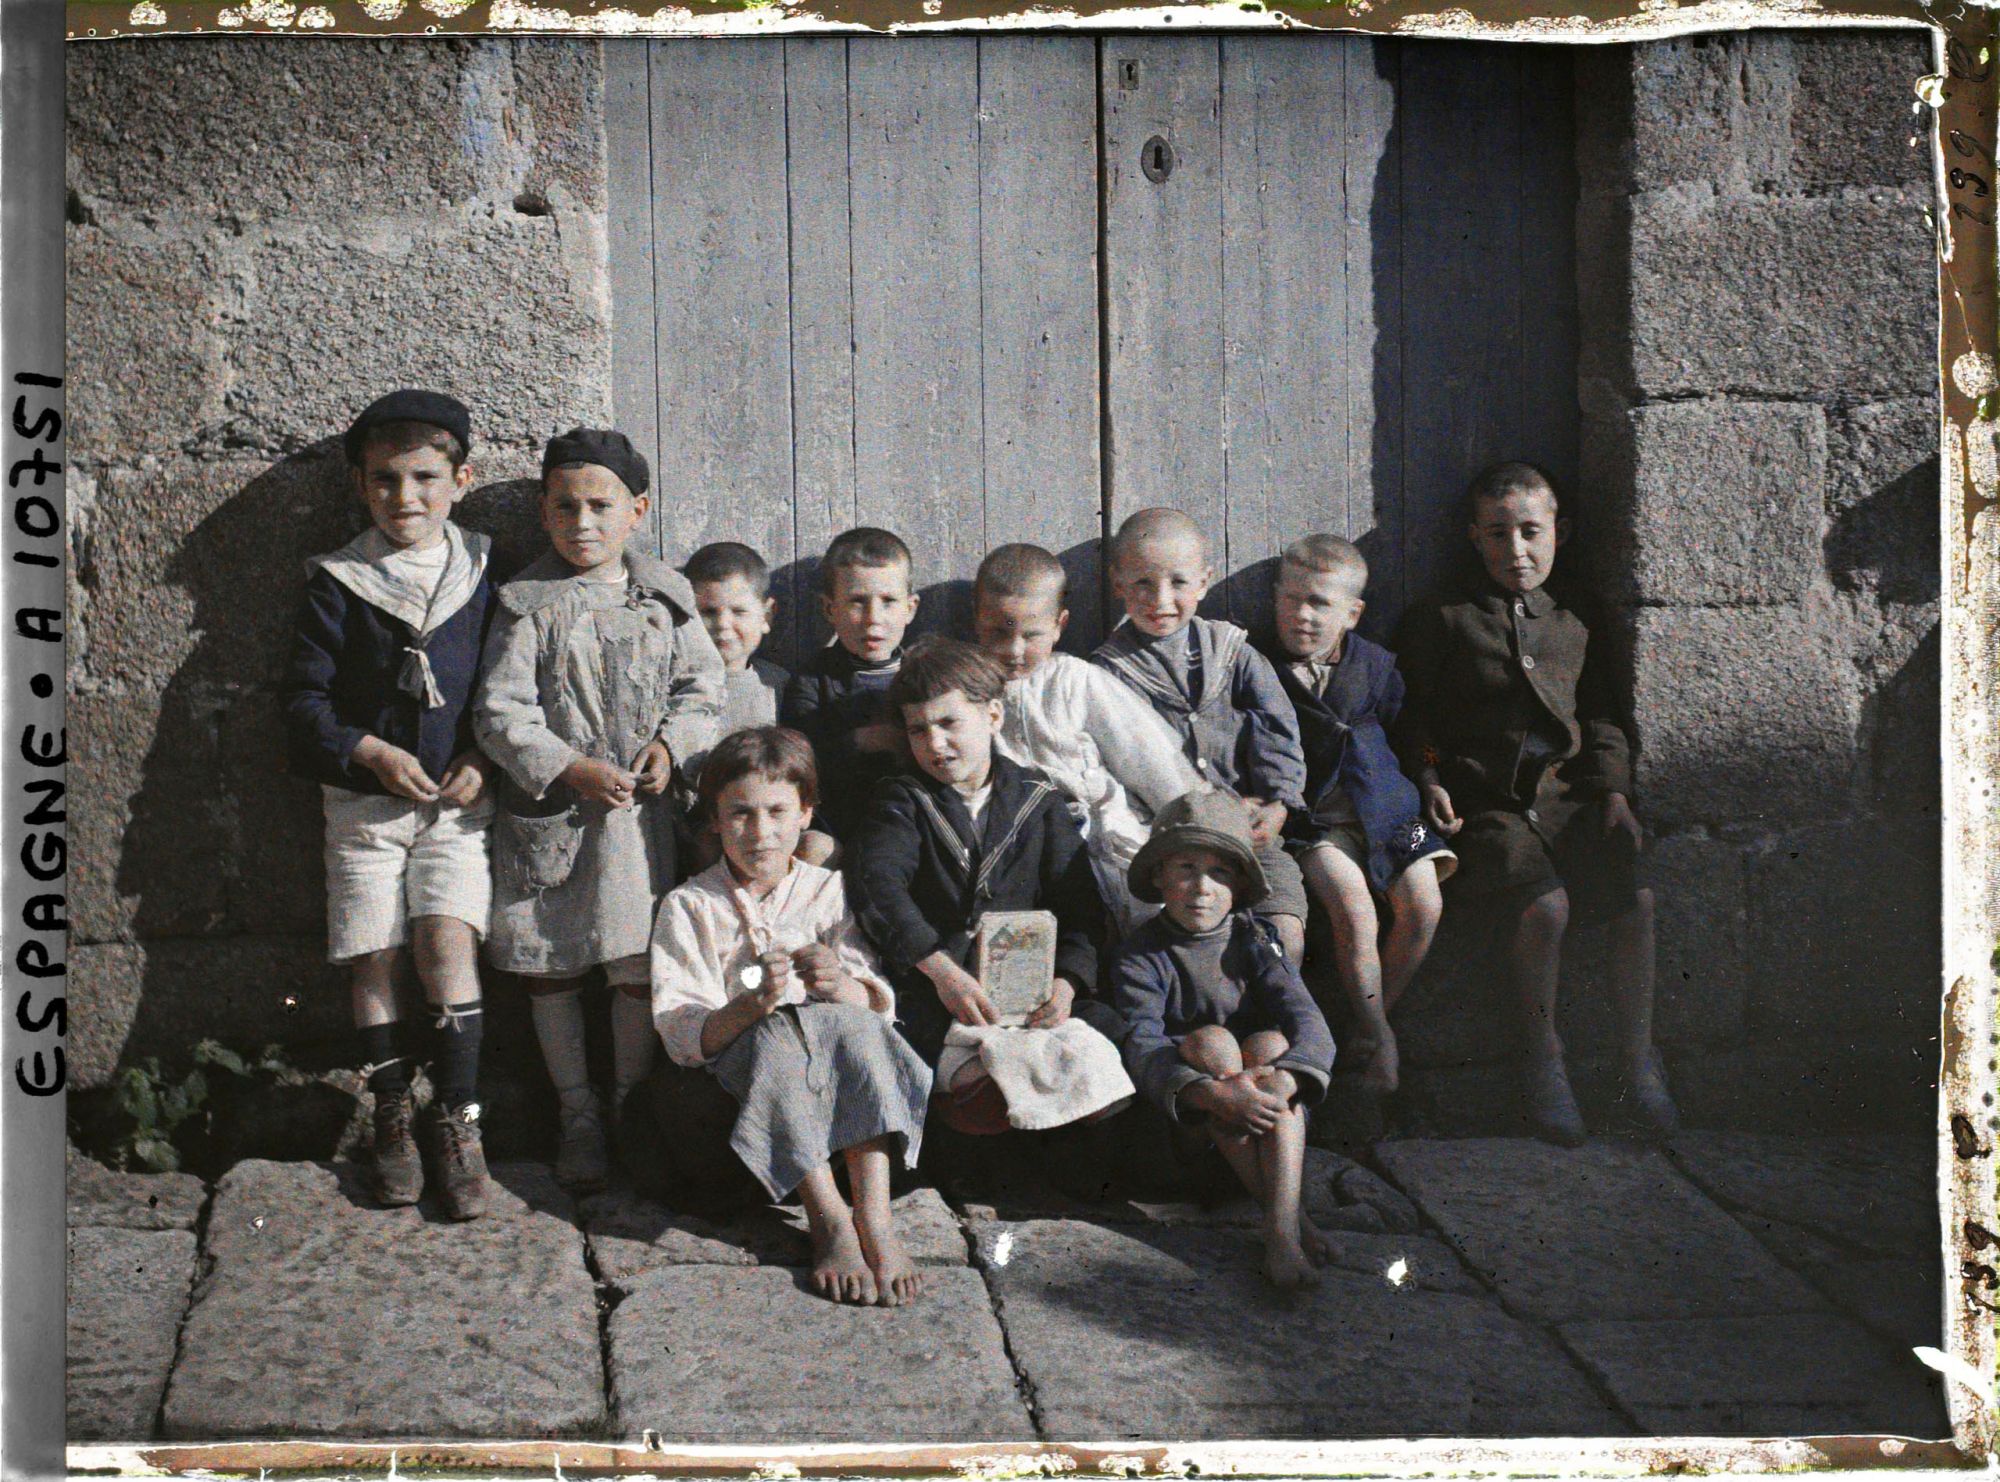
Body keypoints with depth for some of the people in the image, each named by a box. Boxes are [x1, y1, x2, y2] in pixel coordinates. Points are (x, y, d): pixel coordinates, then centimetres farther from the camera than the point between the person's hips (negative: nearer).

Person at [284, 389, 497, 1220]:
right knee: (371, 957, 1)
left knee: (448, 939, -15)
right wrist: (366, 752, -13)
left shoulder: (482, 577, 4)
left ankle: (458, 1120, -3)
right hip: (364, 802, 1)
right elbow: (305, 698, 1)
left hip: (457, 802, 0)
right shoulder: (337, 584, 2)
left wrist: (483, 760, -7)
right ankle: (392, 1115, 17)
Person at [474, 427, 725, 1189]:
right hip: (548, 810, -1)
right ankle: (578, 1116, 23)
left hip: (639, 809, 1)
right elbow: (501, 711, -8)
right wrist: (570, 769, -17)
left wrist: (670, 744, -9)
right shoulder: (527, 603, -4)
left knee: (637, 966, 3)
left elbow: (702, 684, 9)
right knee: (548, 968, 8)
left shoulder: (665, 596, 4)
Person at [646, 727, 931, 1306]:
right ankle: (830, 1222, -38)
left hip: (837, 1054, 2)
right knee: (777, 1038, -34)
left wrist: (841, 985, -23)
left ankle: (875, 1219, -39)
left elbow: (882, 1006, 1)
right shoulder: (688, 907, 5)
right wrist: (752, 1005, -27)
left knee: (850, 1022, -31)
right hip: (738, 1060, -1)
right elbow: (684, 1036, -7)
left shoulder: (831, 893, 11)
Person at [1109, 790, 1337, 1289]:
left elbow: (1308, 1020, -12)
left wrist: (1281, 1081, -35)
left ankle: (1281, 1227, -42)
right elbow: (1141, 1047, -20)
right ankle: (1291, 1214, -32)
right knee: (1210, 1040, -28)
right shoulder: (1140, 957, -4)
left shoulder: (1254, 939, 2)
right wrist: (1215, 1093, -39)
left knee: (1271, 1043, -27)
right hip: (1186, 1123, -1)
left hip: (1266, 1115, 2)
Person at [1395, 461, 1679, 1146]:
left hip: (1567, 794, 4)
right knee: (1545, 907, -29)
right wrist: (1427, 780, -7)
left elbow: (1600, 718, 18)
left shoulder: (1576, 624, 18)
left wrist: (1613, 790, 3)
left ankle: (1638, 1057, -3)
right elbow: (1412, 717, 8)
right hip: (1485, 801, -3)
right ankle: (1544, 1057, -7)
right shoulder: (1444, 621, 7)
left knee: (1637, 896, -21)